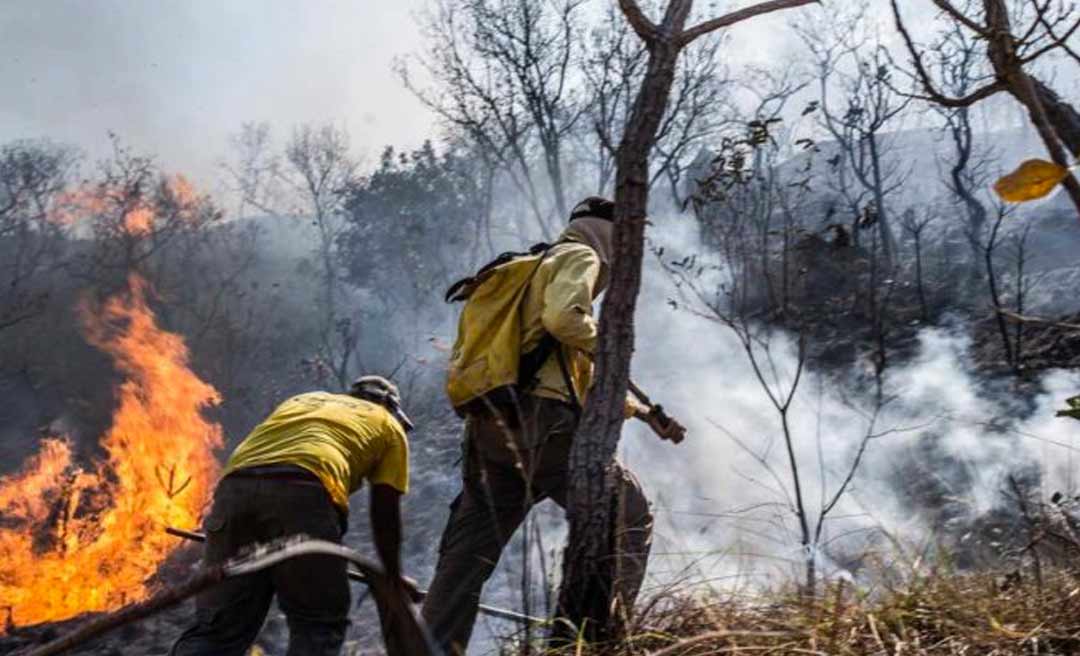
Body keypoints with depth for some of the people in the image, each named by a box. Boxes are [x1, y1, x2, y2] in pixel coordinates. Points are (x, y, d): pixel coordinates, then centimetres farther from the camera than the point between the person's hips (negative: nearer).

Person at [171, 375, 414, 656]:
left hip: (234, 487, 5)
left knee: (216, 629, 9)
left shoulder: (301, 399, 41)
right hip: (304, 491, -4)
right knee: (318, 625, 9)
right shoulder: (389, 426, 28)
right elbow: (385, 511, 23)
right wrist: (393, 575, 35)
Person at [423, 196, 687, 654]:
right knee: (627, 514, 4)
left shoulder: (531, 272, 34)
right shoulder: (579, 256, 6)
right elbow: (562, 317, -18)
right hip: (539, 421, -9)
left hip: (489, 428, 9)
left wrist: (643, 411, 34)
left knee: (467, 554, 11)